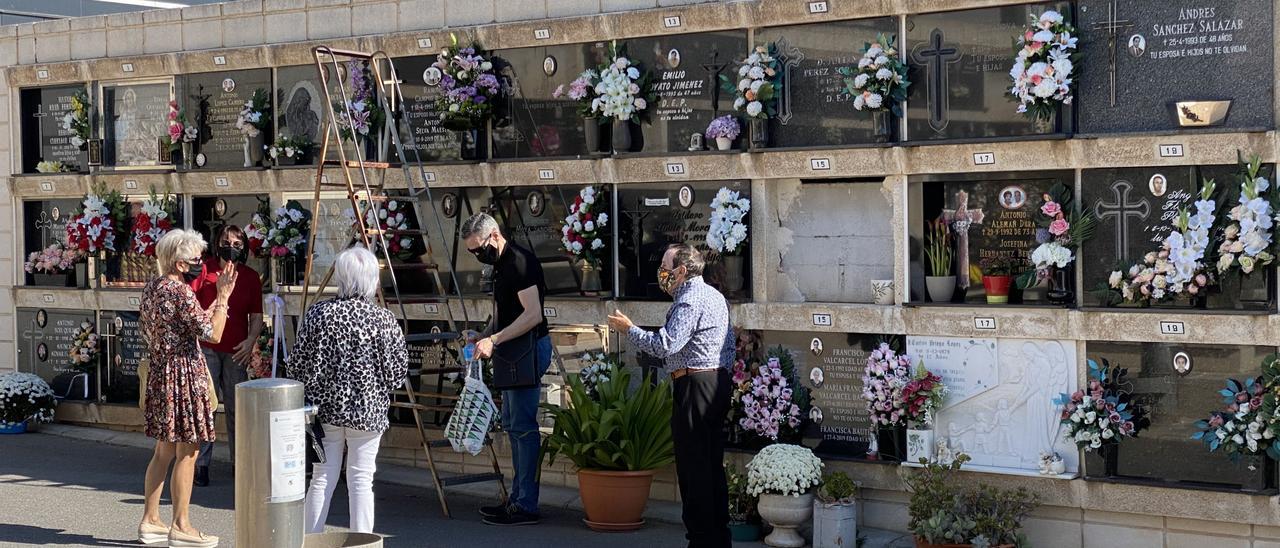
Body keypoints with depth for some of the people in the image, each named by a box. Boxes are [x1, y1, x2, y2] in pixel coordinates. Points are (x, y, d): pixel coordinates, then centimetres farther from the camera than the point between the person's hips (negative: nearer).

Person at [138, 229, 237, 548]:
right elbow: (213, 334, -20)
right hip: (183, 375, -9)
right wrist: (223, 297, -13)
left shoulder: (150, 289, 11)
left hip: (158, 374, 9)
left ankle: (150, 521, 19)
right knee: (187, 453, -2)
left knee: (164, 451, 15)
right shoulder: (181, 292, -17)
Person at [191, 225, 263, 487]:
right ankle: (201, 463, 3)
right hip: (206, 348, -2)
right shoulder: (205, 269, 3)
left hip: (236, 350, 2)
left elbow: (256, 316, 9)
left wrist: (251, 340, -6)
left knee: (237, 408, 7)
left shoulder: (250, 277, 9)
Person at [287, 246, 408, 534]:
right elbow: (397, 372, -5)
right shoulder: (384, 319, -9)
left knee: (322, 478, 10)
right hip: (368, 410, -2)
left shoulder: (318, 313, -6)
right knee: (361, 479, 5)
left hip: (325, 406, 2)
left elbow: (299, 365, -2)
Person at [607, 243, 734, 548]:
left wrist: (628, 329, -11)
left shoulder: (689, 299, -14)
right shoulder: (713, 295, 18)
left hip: (694, 386, -10)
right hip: (718, 382, 10)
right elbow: (729, 344, 23)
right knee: (713, 465, 13)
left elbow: (666, 345, -22)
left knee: (693, 466, -6)